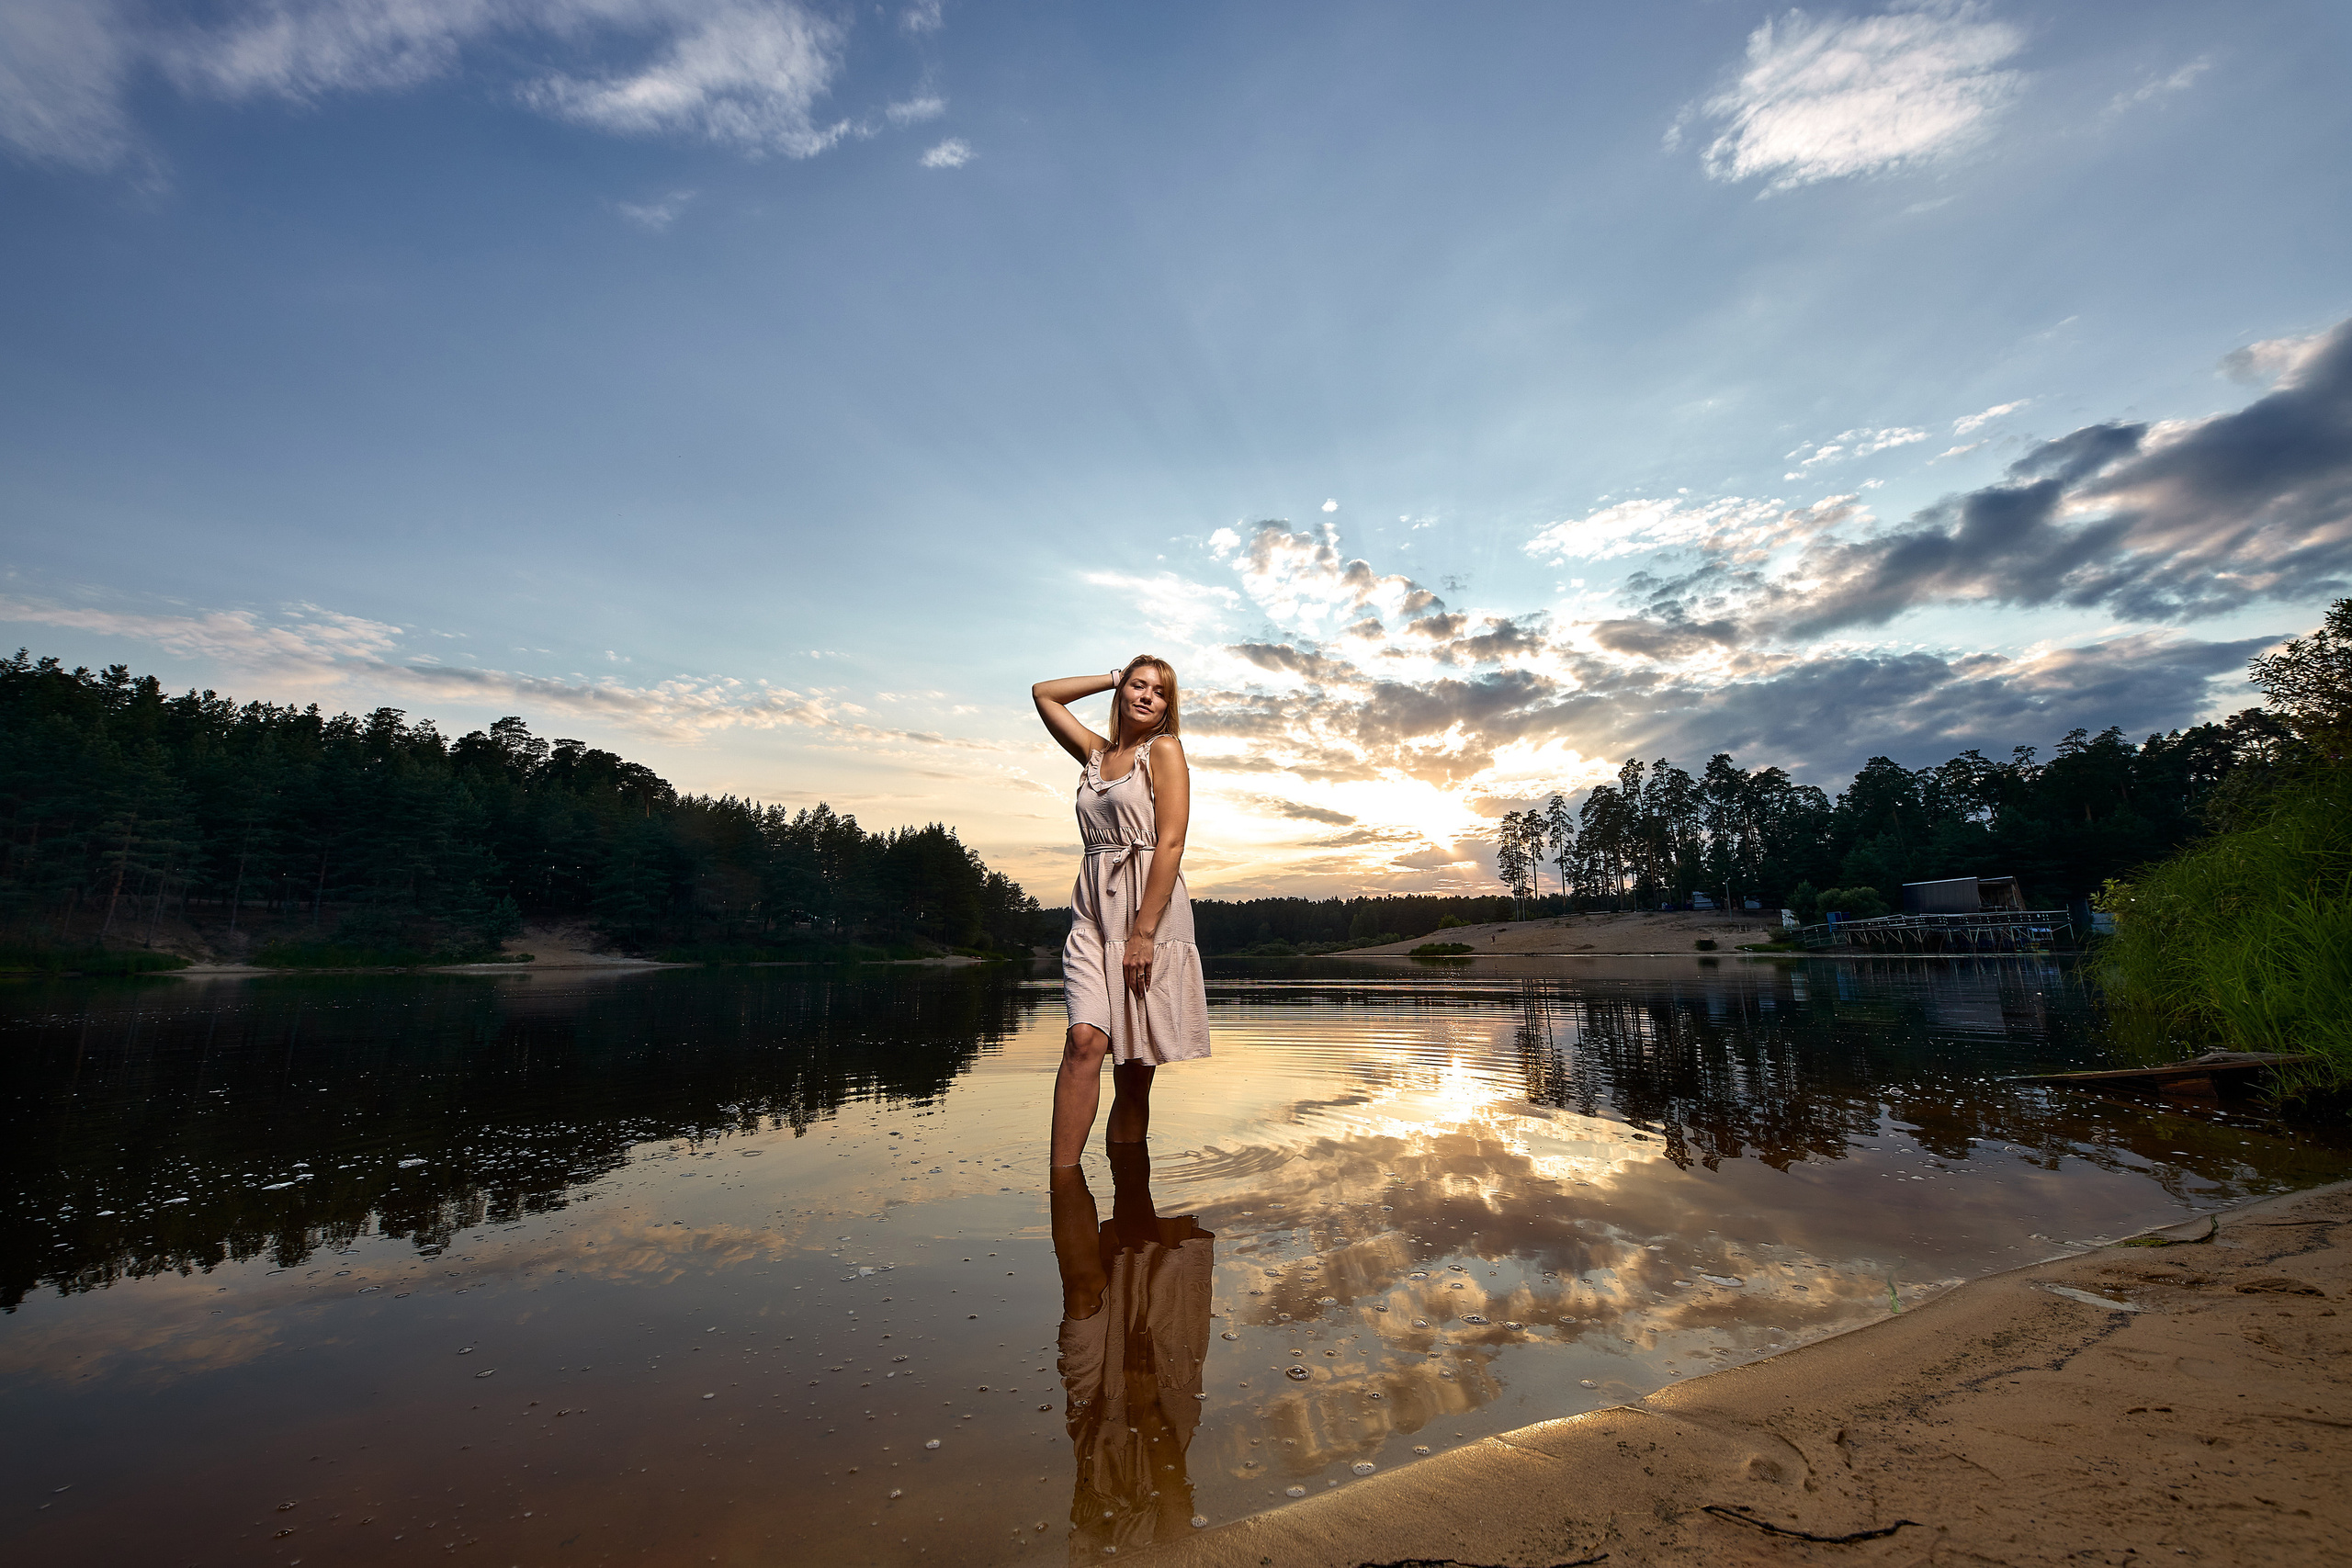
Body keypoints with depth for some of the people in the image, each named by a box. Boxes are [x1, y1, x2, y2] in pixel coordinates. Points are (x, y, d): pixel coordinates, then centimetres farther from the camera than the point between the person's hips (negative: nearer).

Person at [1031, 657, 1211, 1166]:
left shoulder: (1164, 750, 2)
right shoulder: (1095, 753, 17)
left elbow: (1171, 844, -9)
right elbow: (1043, 693, 28)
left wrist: (1144, 933, -17)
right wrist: (1115, 678, 21)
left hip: (1153, 911, -4)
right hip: (1094, 913, 4)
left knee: (1134, 1074, 0)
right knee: (1085, 1040, -16)